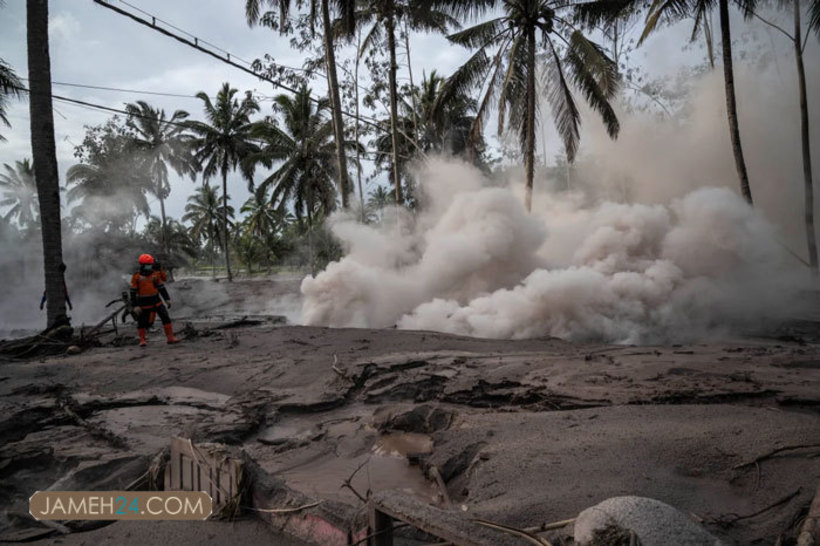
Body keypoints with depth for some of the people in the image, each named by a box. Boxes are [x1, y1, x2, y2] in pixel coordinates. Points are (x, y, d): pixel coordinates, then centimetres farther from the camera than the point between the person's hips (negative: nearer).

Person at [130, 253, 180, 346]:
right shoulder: (136, 277, -8)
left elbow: (161, 287, 9)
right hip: (143, 303, -3)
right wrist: (135, 306, -13)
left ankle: (170, 337, -2)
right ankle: (142, 340, 24)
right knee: (142, 322, 6)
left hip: (156, 301, 3)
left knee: (165, 317, -5)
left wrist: (167, 299, 4)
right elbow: (133, 292, -8)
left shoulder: (154, 274, 3)